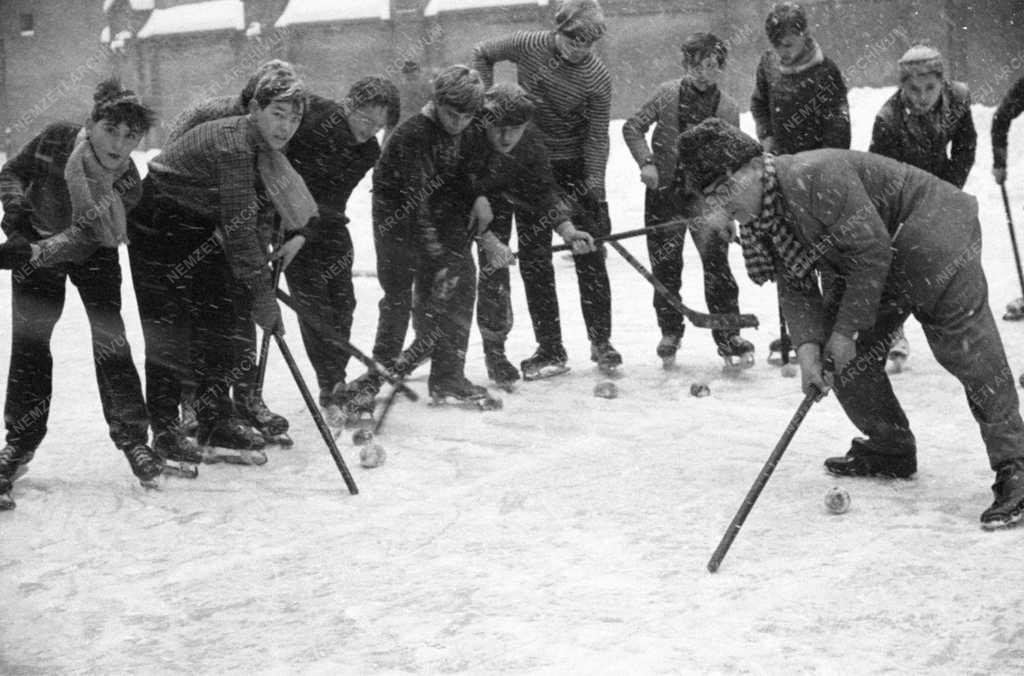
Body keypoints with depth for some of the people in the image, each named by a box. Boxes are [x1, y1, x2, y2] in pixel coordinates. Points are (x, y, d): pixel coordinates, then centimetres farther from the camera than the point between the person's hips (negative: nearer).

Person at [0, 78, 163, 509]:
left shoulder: (127, 187, -29)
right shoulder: (56, 140, -26)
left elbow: (79, 239, -36)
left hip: (93, 257, -1)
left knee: (111, 339, -9)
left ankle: (131, 433, 6)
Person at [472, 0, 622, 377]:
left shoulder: (597, 78, -17)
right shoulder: (528, 46, -13)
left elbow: (596, 138, -13)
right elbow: (482, 54, 5)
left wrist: (594, 188, -18)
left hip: (575, 167, -2)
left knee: (590, 257, 1)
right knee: (534, 259, 1)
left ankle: (601, 342, 15)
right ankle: (550, 350, 8)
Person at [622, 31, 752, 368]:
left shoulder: (728, 109, -4)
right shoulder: (667, 94, -4)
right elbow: (632, 127, 2)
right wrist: (646, 162, -12)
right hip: (664, 191, 1)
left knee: (717, 265, -8)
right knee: (665, 266, 7)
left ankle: (728, 336, 2)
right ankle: (670, 333, 24)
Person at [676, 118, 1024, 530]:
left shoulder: (813, 177, -30)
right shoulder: (756, 221, -1)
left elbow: (873, 252, -27)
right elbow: (796, 290, 2)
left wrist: (845, 332, -20)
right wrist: (808, 347, -15)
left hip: (931, 229, -10)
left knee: (968, 351, -20)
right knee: (850, 361, 5)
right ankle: (891, 450, 22)